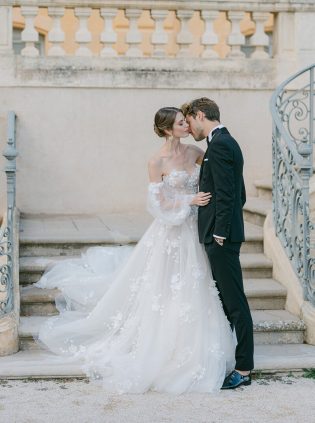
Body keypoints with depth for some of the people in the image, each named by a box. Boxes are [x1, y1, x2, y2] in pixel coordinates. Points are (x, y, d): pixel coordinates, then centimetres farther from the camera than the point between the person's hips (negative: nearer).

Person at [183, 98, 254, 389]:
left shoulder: (218, 146, -15)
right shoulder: (227, 143, 17)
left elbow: (225, 194, -21)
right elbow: (240, 195, 20)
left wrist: (220, 233, -19)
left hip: (220, 237, -11)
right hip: (224, 234, 11)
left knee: (235, 302, -6)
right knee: (223, 299, 16)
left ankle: (243, 369, -1)